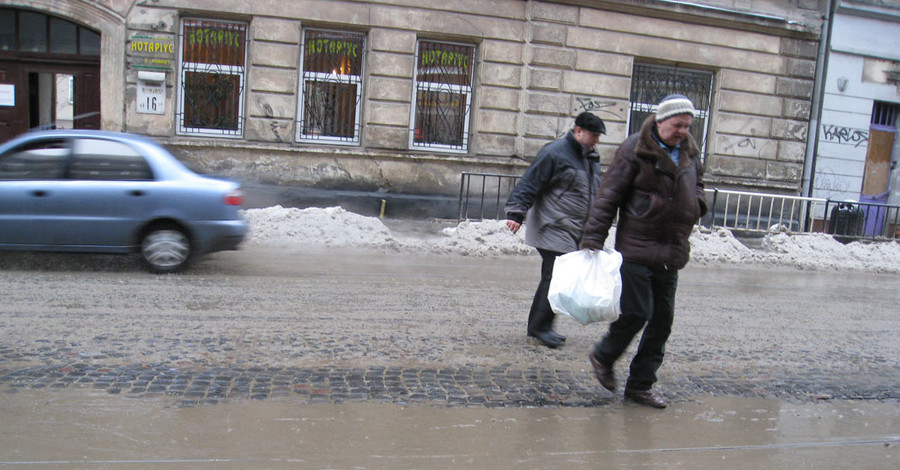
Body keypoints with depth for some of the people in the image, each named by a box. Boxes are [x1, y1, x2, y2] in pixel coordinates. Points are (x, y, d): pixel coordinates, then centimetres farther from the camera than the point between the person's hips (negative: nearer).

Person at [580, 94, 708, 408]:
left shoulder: (690, 153, 12)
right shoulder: (636, 150, -8)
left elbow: (697, 186, 31)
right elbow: (608, 195, -9)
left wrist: (696, 205, 8)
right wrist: (593, 238, -15)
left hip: (671, 253, 7)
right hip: (636, 249, -7)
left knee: (662, 320, 8)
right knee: (637, 312, -9)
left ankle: (640, 385, 21)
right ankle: (603, 356, 21)